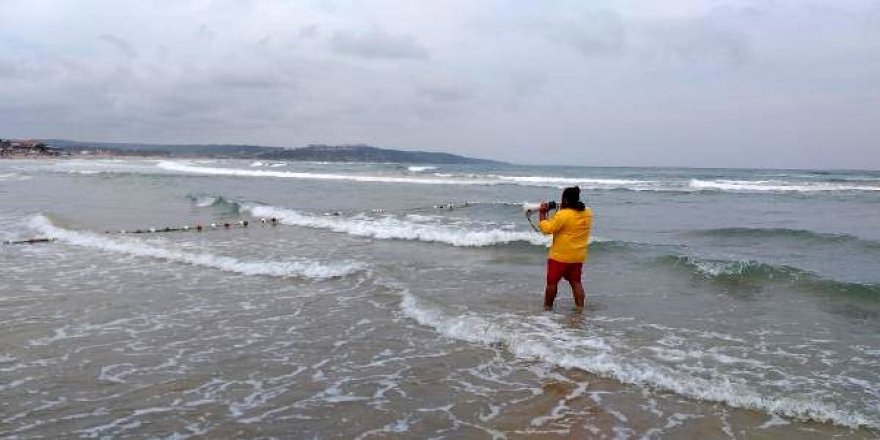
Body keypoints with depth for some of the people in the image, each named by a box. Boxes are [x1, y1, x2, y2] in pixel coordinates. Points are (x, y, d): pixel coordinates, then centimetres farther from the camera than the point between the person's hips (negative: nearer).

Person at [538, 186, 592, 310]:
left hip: (560, 256, -6)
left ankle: (547, 307, 19)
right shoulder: (588, 213, 1)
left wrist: (543, 213, -7)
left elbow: (547, 229, -18)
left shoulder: (563, 215, -22)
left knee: (552, 282, 9)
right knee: (576, 282, 15)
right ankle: (580, 307, 14)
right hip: (578, 256, 6)